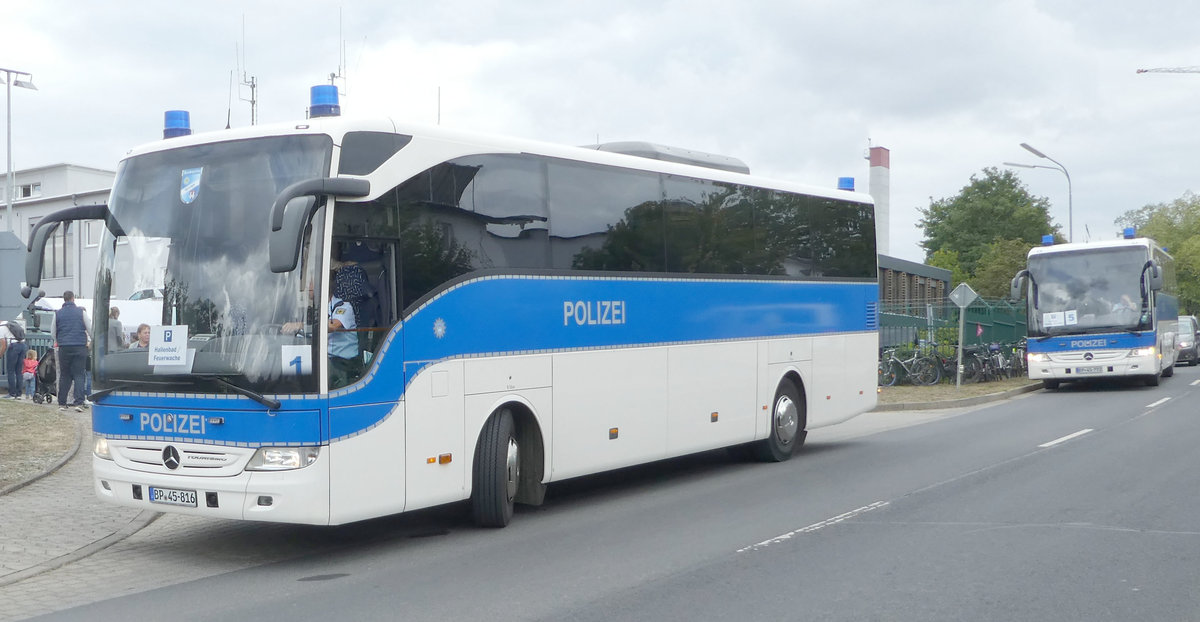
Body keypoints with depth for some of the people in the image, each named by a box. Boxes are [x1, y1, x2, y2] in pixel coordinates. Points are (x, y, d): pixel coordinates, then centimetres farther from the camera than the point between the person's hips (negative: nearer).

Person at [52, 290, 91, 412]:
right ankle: (79, 403, -11)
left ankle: (62, 403, 10)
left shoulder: (58, 313, 5)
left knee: (64, 376, 10)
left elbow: (52, 334, 12)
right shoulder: (81, 312, 0)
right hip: (80, 347, -2)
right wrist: (91, 341, 22)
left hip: (64, 348, 2)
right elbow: (90, 330, 4)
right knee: (79, 375, 0)